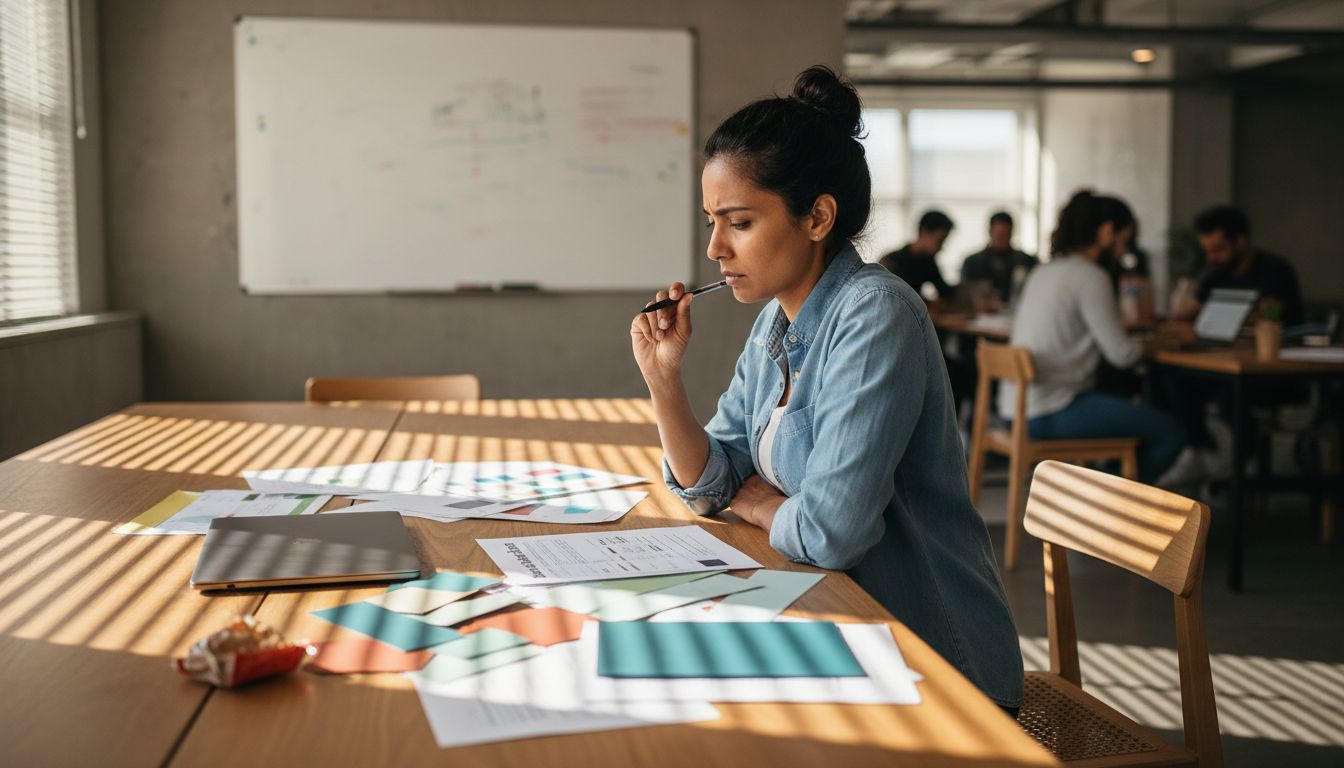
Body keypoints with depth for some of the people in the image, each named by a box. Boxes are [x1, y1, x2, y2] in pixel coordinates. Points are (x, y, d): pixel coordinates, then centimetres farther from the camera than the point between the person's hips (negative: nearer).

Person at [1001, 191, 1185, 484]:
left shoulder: (1042, 272, 14)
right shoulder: (1091, 277, -12)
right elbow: (1121, 354, -13)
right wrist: (1147, 342, 9)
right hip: (1051, 413, -10)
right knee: (1171, 433, -3)